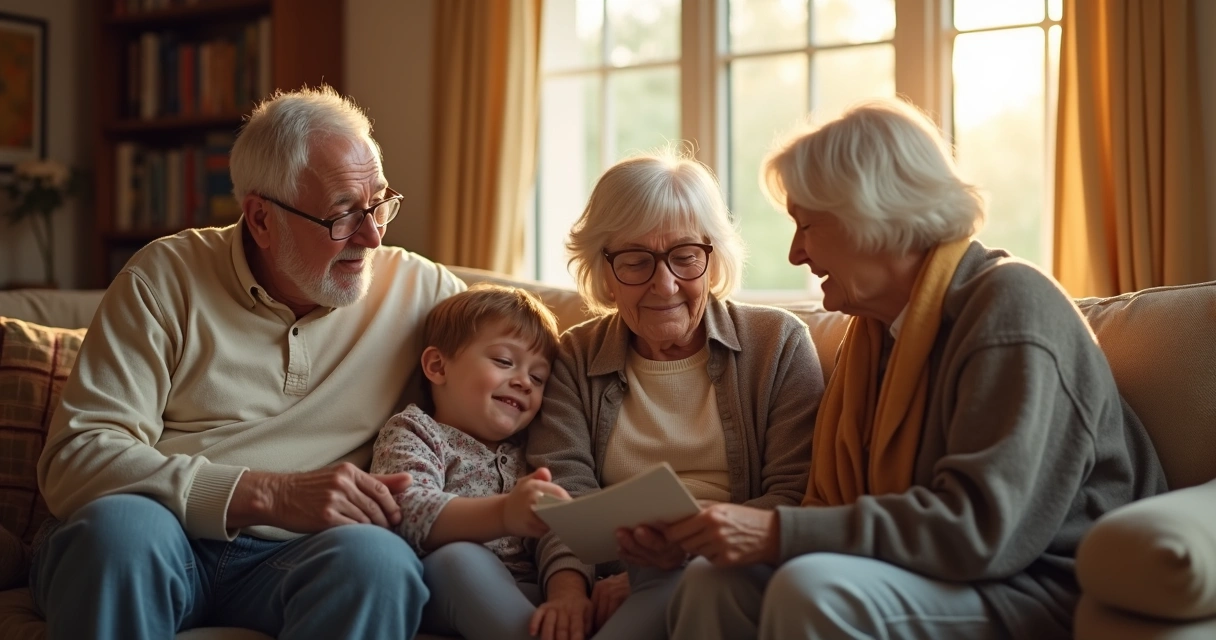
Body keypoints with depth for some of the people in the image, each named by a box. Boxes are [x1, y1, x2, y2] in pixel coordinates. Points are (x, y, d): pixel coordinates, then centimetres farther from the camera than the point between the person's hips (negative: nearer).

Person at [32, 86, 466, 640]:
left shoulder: (418, 290, 5)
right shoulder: (166, 277, -1)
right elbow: (76, 458, -9)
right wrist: (271, 495, -22)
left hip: (290, 561, 0)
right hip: (152, 550, 0)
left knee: (377, 558, -34)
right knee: (121, 522, -34)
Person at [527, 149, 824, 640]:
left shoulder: (779, 343, 7)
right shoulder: (576, 357, 15)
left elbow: (796, 496, -2)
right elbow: (564, 486, 1)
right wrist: (567, 586, -21)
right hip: (609, 585, 3)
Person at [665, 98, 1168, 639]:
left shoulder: (1010, 304, -14)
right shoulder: (877, 325, 12)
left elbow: (982, 529, -25)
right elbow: (842, 498, 10)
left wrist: (783, 533, -25)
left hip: (1042, 596, -7)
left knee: (815, 588, -31)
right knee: (715, 582, -13)